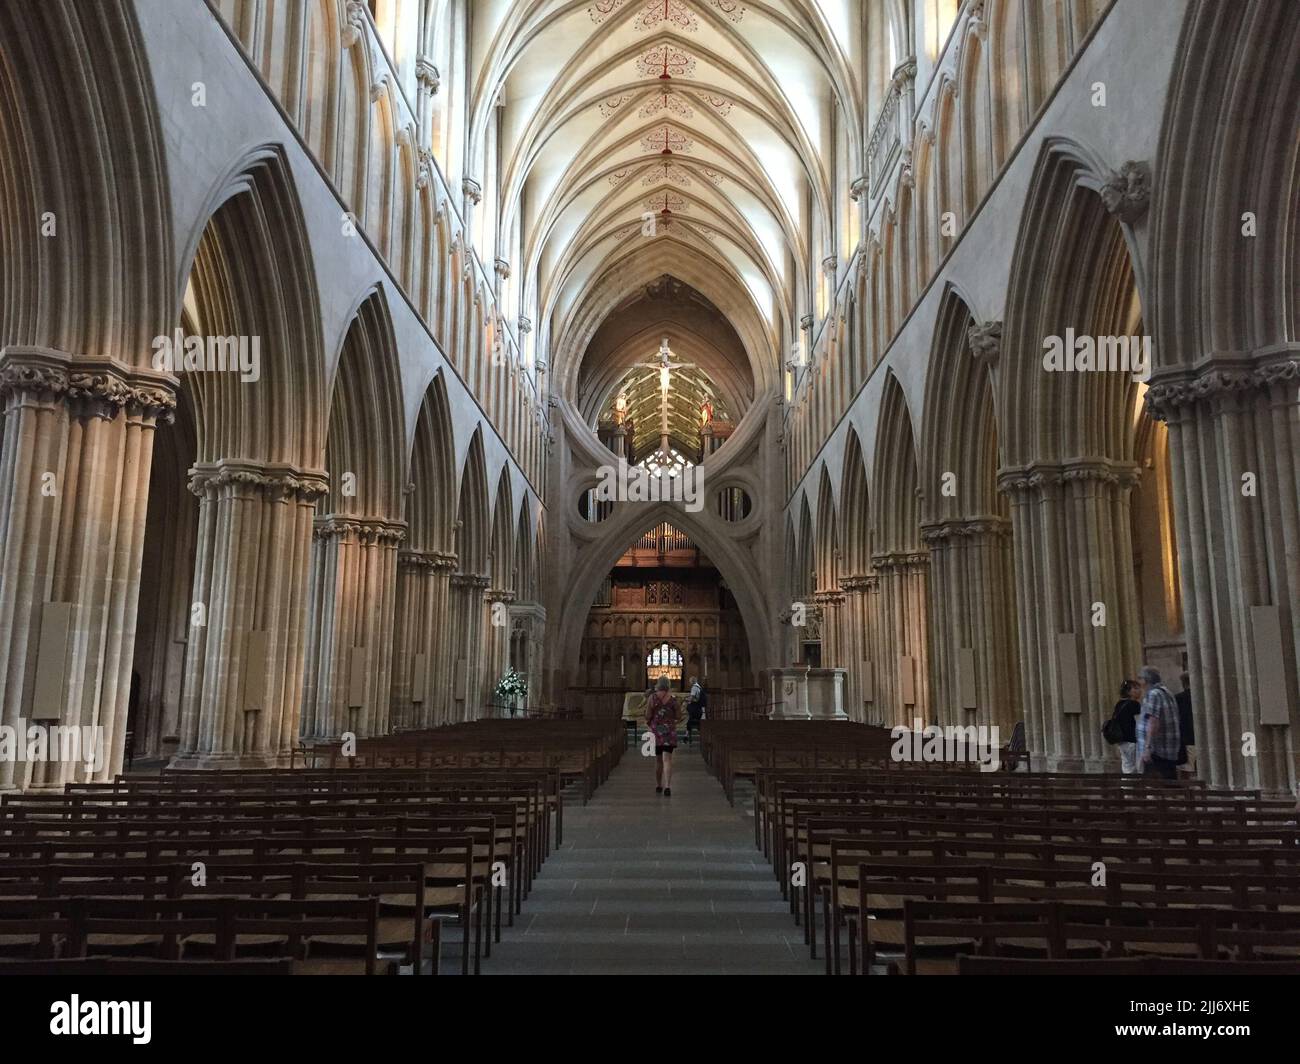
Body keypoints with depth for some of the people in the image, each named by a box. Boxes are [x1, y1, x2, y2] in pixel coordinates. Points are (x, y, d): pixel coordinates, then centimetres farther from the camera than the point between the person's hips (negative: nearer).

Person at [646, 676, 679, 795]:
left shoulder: (653, 698, -7)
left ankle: (658, 786, 25)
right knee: (667, 759, -5)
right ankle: (667, 786, -19)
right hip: (669, 732, 0)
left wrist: (648, 723, 14)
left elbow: (648, 715, -7)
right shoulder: (673, 700, -3)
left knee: (658, 760, 15)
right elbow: (676, 717, 7)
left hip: (656, 731, 0)